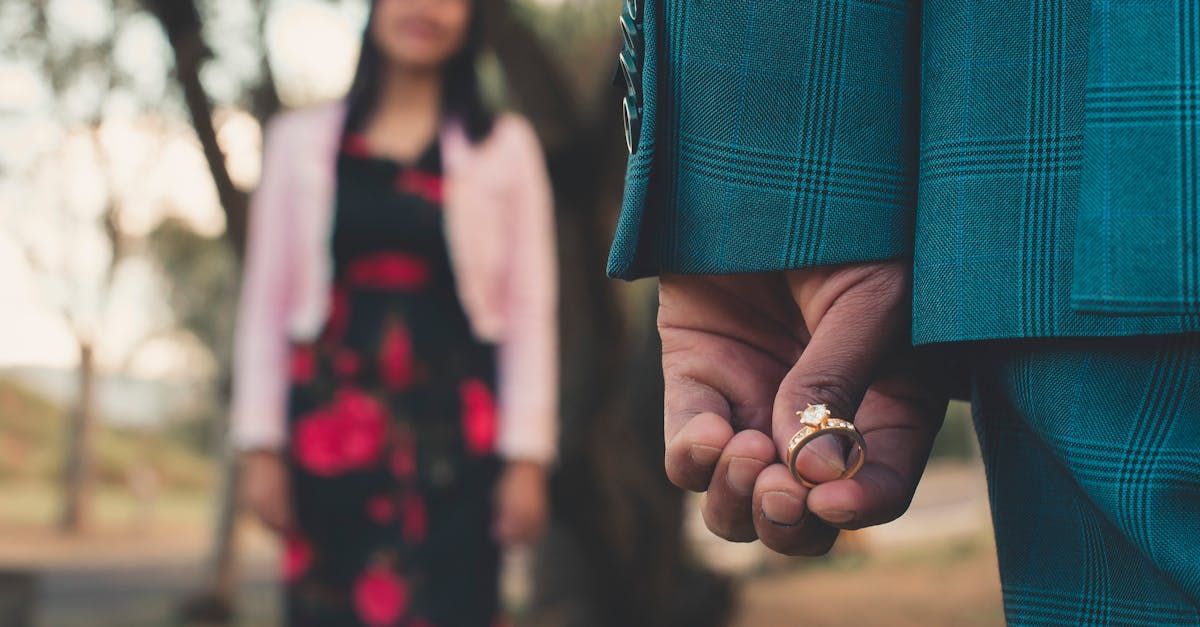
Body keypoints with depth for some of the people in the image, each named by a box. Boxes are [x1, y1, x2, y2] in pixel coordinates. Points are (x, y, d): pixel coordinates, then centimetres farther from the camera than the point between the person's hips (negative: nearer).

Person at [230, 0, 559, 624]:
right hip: (332, 425, 2)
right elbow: (266, 301, 9)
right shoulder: (301, 141, 10)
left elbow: (531, 310, 2)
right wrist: (261, 444, 2)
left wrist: (526, 456, -4)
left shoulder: (504, 146, 7)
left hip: (454, 431, -1)